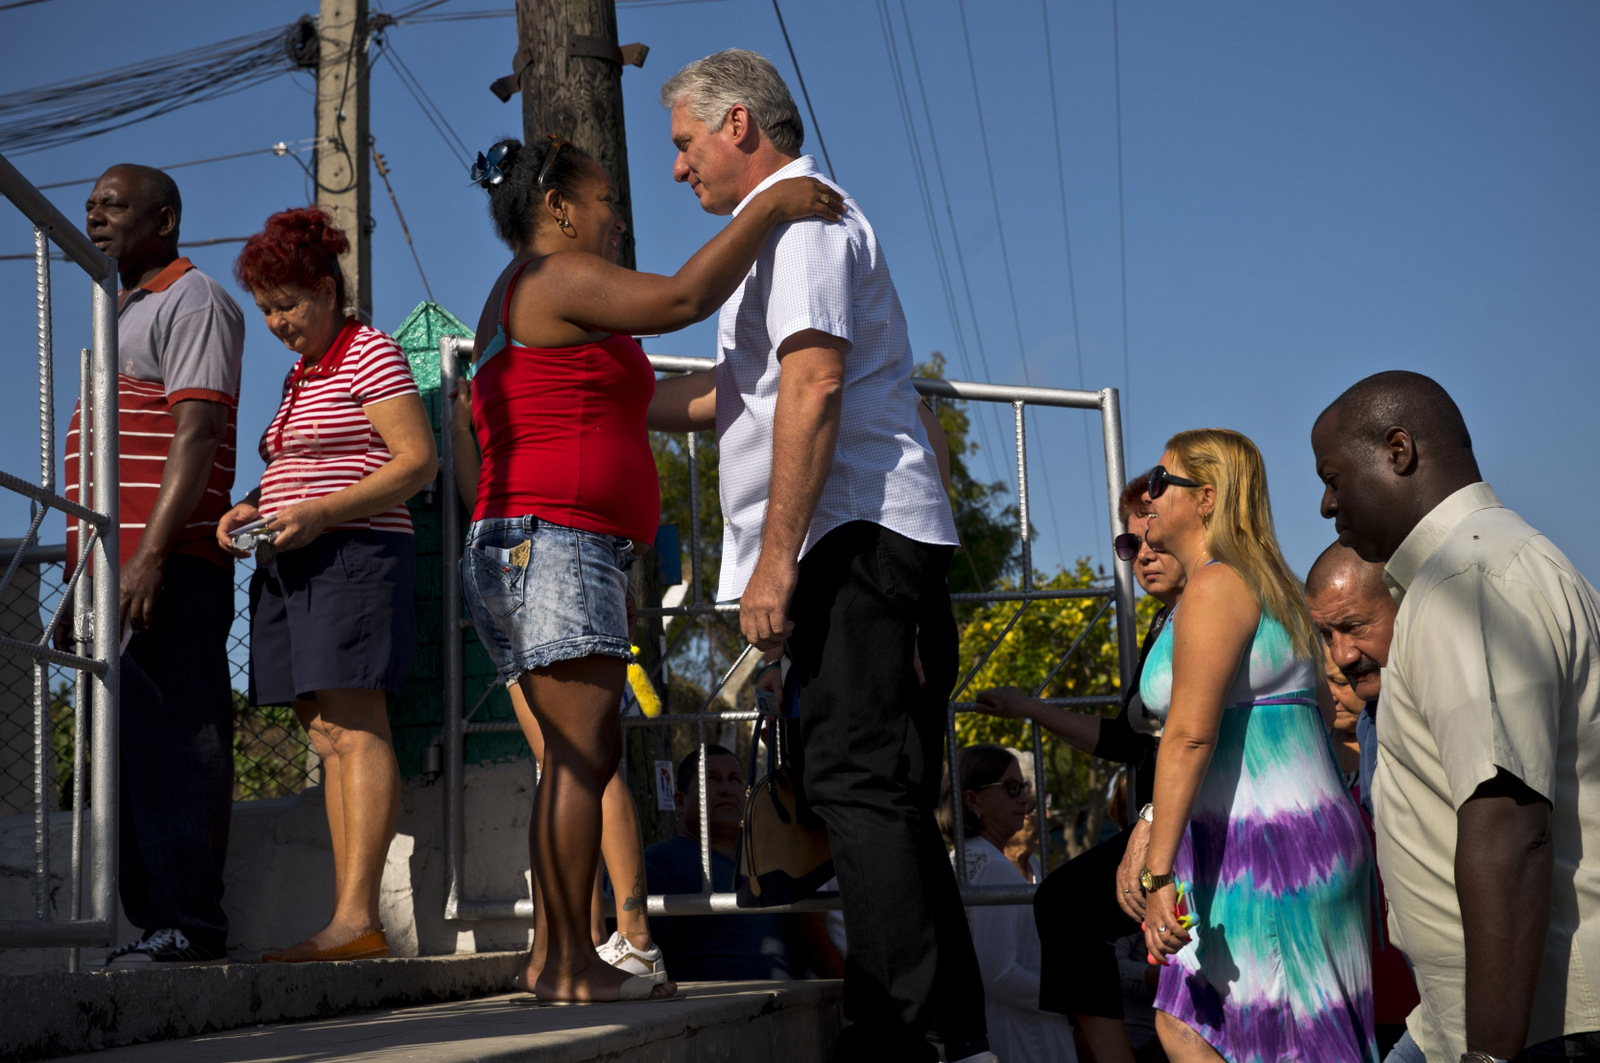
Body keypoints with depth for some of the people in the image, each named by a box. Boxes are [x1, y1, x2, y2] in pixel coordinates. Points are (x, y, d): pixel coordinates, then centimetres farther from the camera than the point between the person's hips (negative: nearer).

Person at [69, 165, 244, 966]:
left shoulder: (193, 302, -2)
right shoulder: (119, 315, 27)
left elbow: (197, 433, -14)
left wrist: (150, 554, -22)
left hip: (168, 568, -9)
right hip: (113, 568, 9)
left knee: (175, 745, -11)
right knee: (125, 747, 7)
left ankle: (188, 928, -10)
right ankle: (150, 922, 10)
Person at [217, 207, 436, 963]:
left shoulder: (370, 354, -3)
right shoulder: (300, 375, 23)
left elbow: (418, 459, -11)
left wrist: (317, 515, -19)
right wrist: (250, 509, 7)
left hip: (355, 554, -9)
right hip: (292, 565, 9)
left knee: (354, 729, -15)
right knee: (327, 737, 1)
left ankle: (358, 914, -21)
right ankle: (350, 921, -2)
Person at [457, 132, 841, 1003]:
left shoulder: (517, 304, 27)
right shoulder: (558, 279, -5)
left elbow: (657, 403, 25)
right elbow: (684, 297, -21)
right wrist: (772, 206, -13)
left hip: (535, 551, 11)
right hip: (554, 541, -11)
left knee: (584, 757, 10)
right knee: (582, 753, -12)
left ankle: (551, 954, 9)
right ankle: (571, 965, -12)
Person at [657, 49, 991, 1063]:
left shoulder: (801, 213, -4)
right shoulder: (798, 220, 28)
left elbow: (813, 386, -18)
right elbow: (746, 393, 38)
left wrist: (776, 555, -21)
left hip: (855, 535, -10)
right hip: (869, 541, 10)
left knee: (860, 787, -14)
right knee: (885, 796, 9)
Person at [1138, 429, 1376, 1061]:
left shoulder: (1213, 586, -13)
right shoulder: (1265, 585, 17)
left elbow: (1189, 734, -22)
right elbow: (1323, 713, 19)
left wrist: (1158, 872, -25)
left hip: (1264, 845, -10)